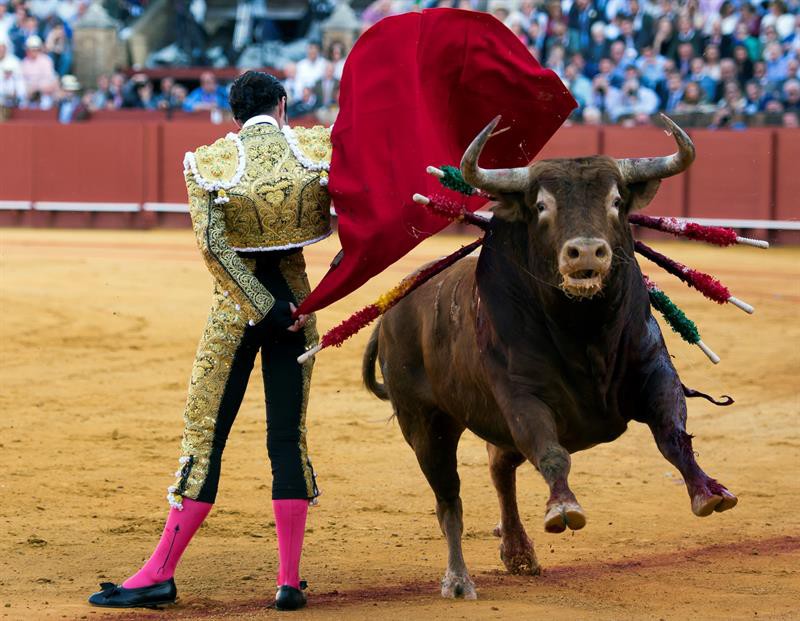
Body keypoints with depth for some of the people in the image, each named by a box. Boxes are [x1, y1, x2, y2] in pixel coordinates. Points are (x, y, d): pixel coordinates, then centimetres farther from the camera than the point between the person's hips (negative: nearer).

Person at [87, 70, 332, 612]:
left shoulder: (211, 161, -1)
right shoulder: (317, 147, 2)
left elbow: (212, 245, -12)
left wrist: (266, 308, -12)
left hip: (235, 305, -1)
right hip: (297, 299, 1)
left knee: (205, 437, 1)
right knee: (289, 438, 6)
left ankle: (160, 575, 2)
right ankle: (290, 581, 3)